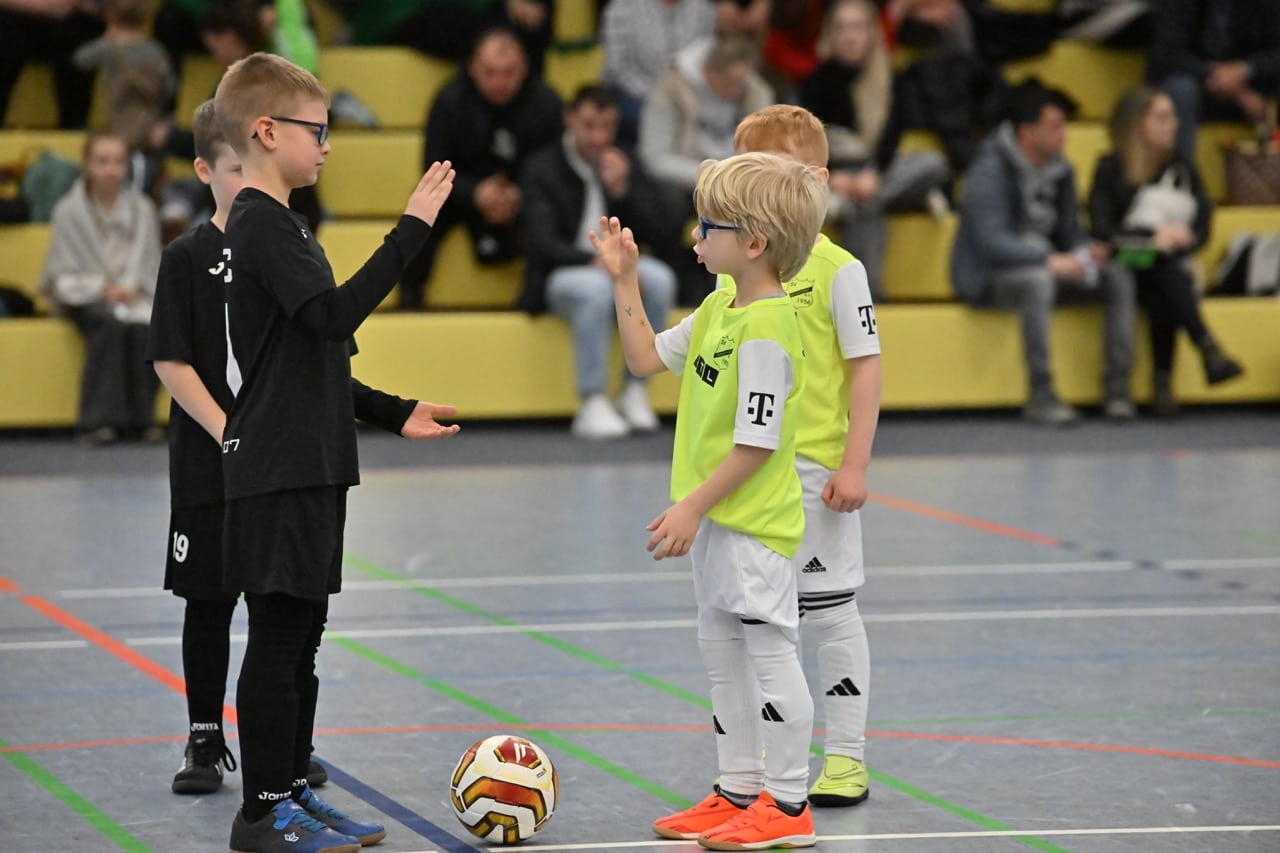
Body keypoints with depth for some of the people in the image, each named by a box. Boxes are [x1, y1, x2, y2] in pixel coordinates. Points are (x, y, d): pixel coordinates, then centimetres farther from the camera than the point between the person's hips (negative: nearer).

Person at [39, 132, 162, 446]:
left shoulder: (141, 209, 5)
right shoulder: (68, 211, -2)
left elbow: (149, 263, 6)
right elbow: (64, 270, -2)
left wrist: (130, 288, -12)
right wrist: (103, 288, -16)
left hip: (131, 292, 2)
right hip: (84, 294, -2)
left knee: (143, 325, -32)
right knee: (110, 323, -35)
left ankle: (141, 418, -24)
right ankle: (98, 419, -35)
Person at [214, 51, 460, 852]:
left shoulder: (280, 224, 17)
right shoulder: (260, 224, -13)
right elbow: (334, 315, -27)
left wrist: (394, 411, 21)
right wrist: (411, 228, -26)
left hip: (309, 468, 10)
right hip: (277, 474, -10)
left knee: (302, 635, 13)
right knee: (278, 636, -5)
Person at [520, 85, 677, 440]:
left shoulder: (624, 167, 8)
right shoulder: (543, 170, -5)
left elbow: (654, 230, 1)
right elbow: (543, 243, -16)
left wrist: (622, 190, -16)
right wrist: (595, 262, -30)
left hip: (613, 268, 4)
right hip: (561, 277, -4)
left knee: (660, 277, -28)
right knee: (596, 287, -38)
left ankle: (635, 391, -18)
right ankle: (592, 404, -36)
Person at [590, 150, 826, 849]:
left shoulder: (766, 331, -22)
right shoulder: (719, 309, 8)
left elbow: (756, 443, -23)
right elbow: (646, 358, 19)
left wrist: (693, 508, -19)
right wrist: (624, 280, 12)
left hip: (755, 524, -10)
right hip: (715, 518, 10)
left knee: (770, 650, -2)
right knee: (720, 649, 17)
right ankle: (739, 791, 28)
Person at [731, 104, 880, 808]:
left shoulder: (836, 270, -8)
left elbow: (866, 370, -8)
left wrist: (855, 465, -13)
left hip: (815, 468, -5)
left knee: (829, 611, 3)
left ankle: (846, 759, 12)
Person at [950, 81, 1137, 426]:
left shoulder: (1059, 170, 7)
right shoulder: (990, 170, -17)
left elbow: (1070, 231, 13)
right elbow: (991, 243, -27)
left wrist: (1084, 253, -12)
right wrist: (1052, 261, -33)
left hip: (1044, 267, 7)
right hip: (988, 277, -7)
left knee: (1119, 280, -12)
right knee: (1037, 280, -40)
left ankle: (1117, 387, -15)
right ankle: (1040, 395, -37)